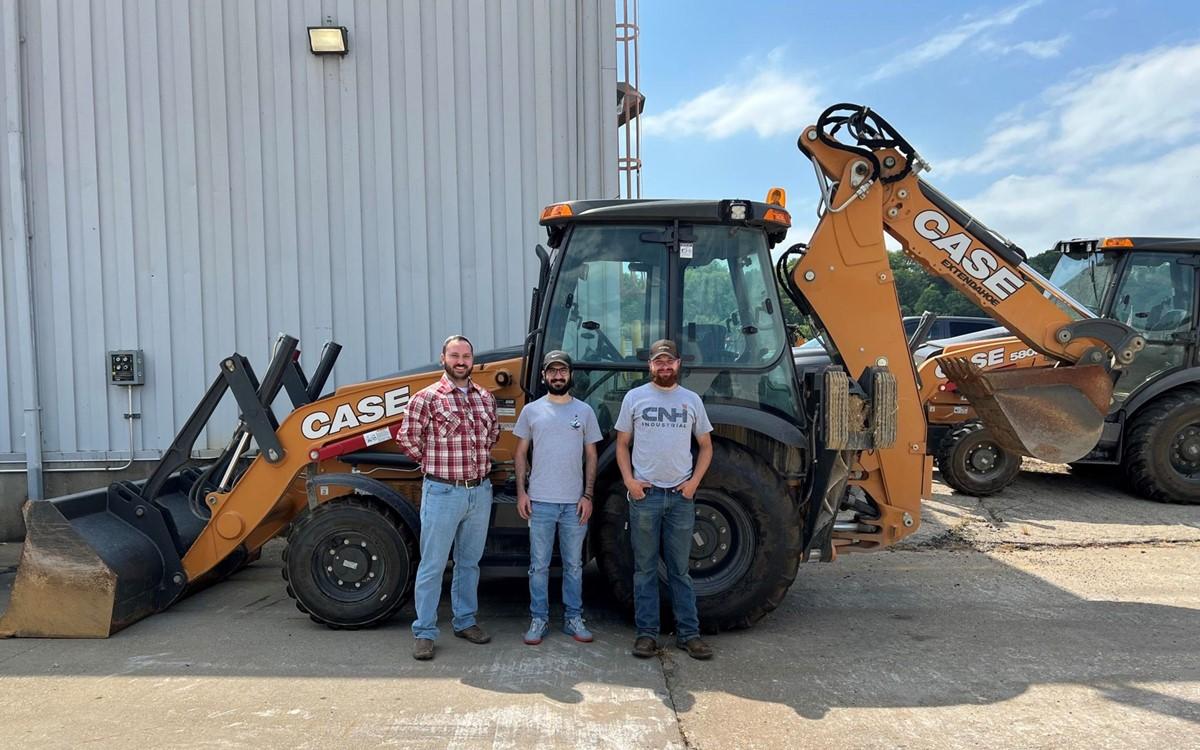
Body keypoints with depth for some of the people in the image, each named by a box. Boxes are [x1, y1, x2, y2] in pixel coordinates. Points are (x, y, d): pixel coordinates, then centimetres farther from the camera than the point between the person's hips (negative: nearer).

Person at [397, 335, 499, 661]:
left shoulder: (486, 398, 8)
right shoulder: (426, 398, -8)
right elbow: (407, 438, -5)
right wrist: (435, 463, 3)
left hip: (480, 491, 5)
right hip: (443, 491, -5)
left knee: (469, 562, 16)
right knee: (432, 566, 2)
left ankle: (465, 621, 30)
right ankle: (424, 632, 12)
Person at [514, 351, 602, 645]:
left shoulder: (584, 410, 4)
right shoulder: (532, 410, 3)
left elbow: (591, 456, 5)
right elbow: (521, 453, 6)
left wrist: (588, 495, -2)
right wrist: (521, 492, -2)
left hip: (574, 502, 1)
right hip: (540, 501, -1)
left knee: (573, 565, 10)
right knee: (539, 565, 7)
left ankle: (573, 618, 22)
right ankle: (538, 619, 18)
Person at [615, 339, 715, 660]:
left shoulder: (691, 400, 7)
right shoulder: (635, 397, 3)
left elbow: (706, 446, 13)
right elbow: (622, 444, 7)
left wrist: (694, 481, -1)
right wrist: (629, 480, -6)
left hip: (681, 496, 1)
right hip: (644, 494, -1)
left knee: (680, 569, 8)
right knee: (645, 568, 6)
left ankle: (688, 633, 16)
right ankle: (646, 632, 14)